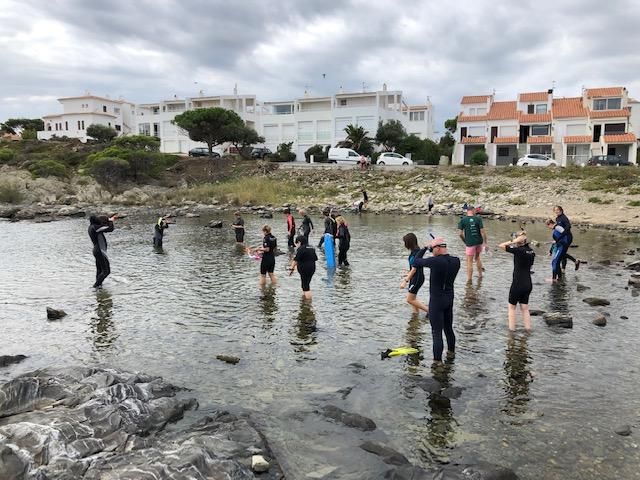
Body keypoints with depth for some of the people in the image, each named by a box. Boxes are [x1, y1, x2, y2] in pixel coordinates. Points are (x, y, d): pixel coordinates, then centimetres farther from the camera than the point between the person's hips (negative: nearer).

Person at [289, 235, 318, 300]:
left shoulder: (301, 249, -14)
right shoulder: (312, 248, 12)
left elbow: (296, 260, -18)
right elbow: (315, 259, 15)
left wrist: (291, 268, -16)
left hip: (304, 269, -8)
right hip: (312, 268, 8)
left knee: (305, 287, -2)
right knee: (307, 284, 20)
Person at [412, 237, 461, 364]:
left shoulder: (435, 261, -24)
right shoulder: (456, 261, -5)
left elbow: (416, 262, -11)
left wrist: (425, 248, -1)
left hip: (436, 301, -7)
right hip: (449, 298, 7)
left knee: (437, 332, -1)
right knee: (448, 328, 24)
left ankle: (437, 360, 2)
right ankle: (451, 352, 42)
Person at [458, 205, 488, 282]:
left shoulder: (463, 220, -5)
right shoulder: (478, 219, -4)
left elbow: (460, 233, -7)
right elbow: (482, 232, -8)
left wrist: (465, 241, 7)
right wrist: (485, 243, -1)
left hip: (470, 243, -3)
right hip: (479, 242, 3)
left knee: (469, 262, 4)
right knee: (477, 257, 26)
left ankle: (469, 280, 6)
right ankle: (480, 275, 35)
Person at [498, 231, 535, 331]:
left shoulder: (518, 250, -18)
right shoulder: (531, 251, 3)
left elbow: (500, 245, -16)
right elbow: (530, 265, 13)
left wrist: (513, 241, -17)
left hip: (517, 284, -6)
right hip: (528, 284, 6)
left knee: (512, 307, 12)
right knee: (525, 308, 17)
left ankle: (512, 328, 15)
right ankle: (528, 327, 17)